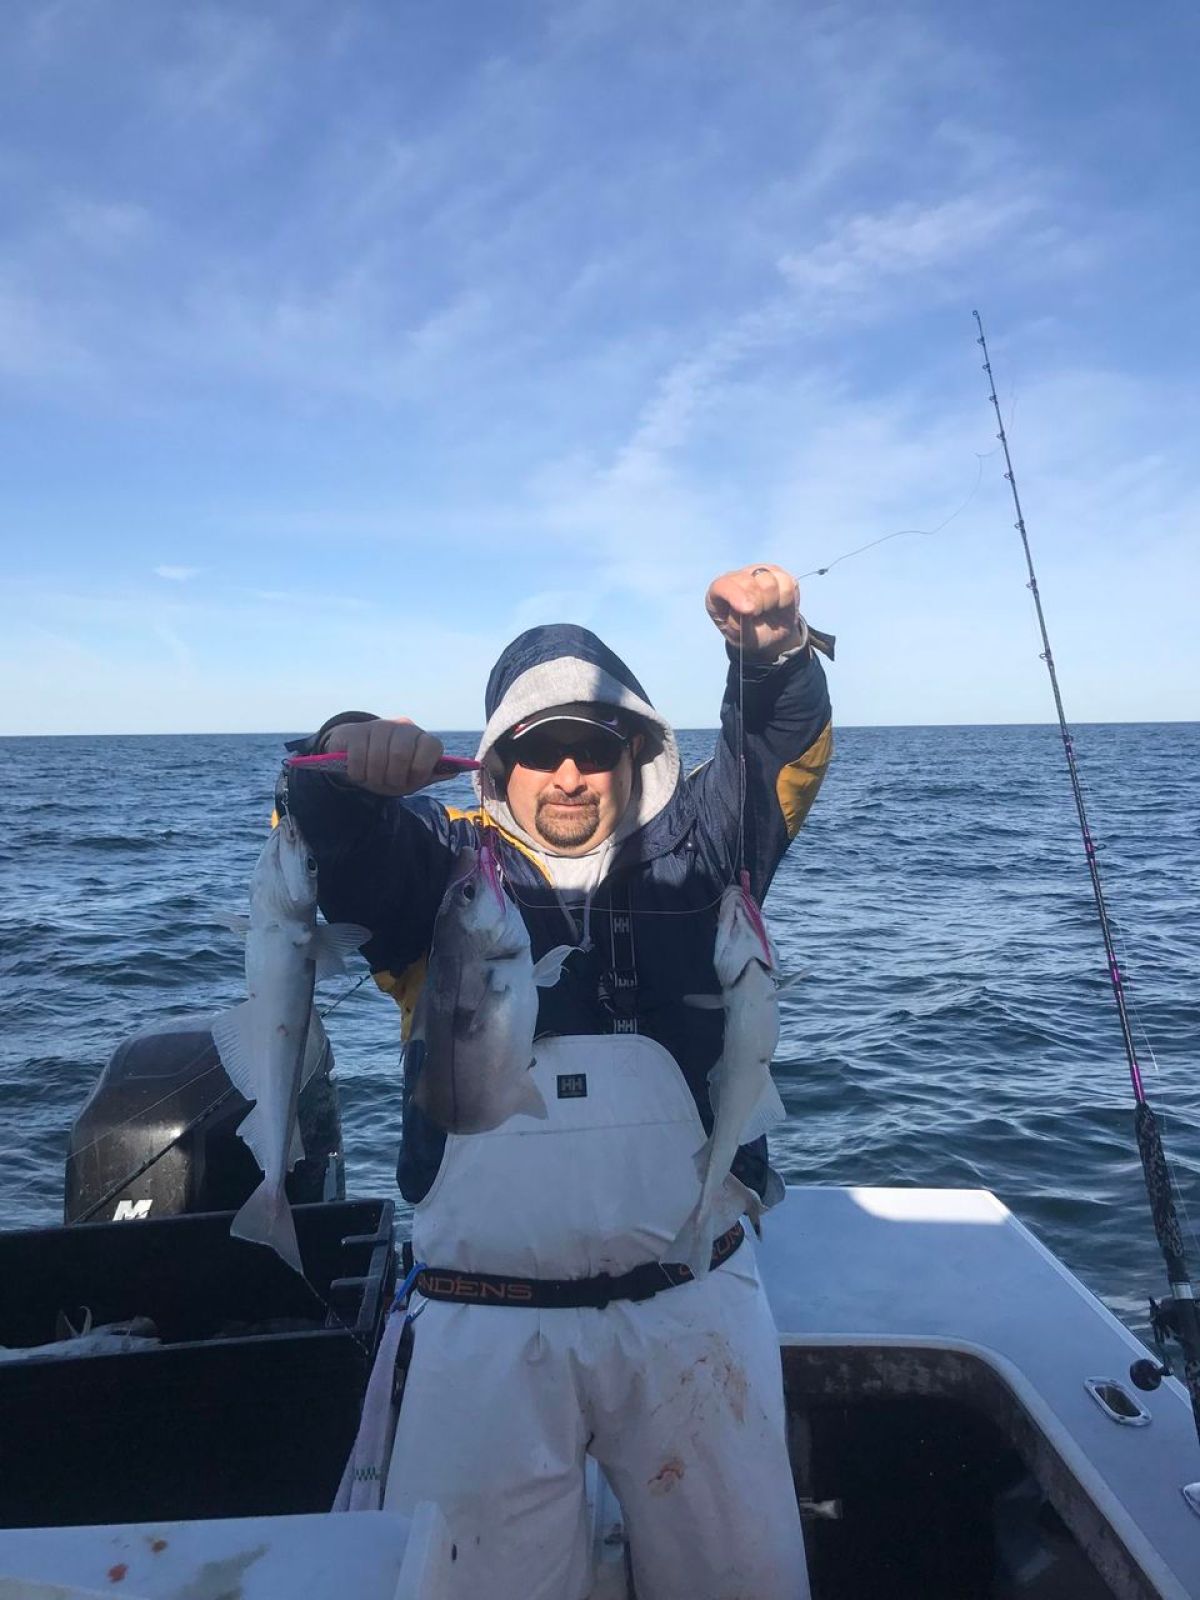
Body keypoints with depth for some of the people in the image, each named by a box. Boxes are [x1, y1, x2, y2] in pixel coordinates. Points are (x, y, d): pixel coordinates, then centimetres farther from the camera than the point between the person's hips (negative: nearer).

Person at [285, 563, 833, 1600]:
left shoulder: (692, 852, 6)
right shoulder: (444, 862, 3)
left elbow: (781, 747, -2)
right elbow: (334, 836, -11)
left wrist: (776, 649, -22)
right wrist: (348, 758, -32)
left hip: (693, 1303, 2)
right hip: (488, 1320, -1)